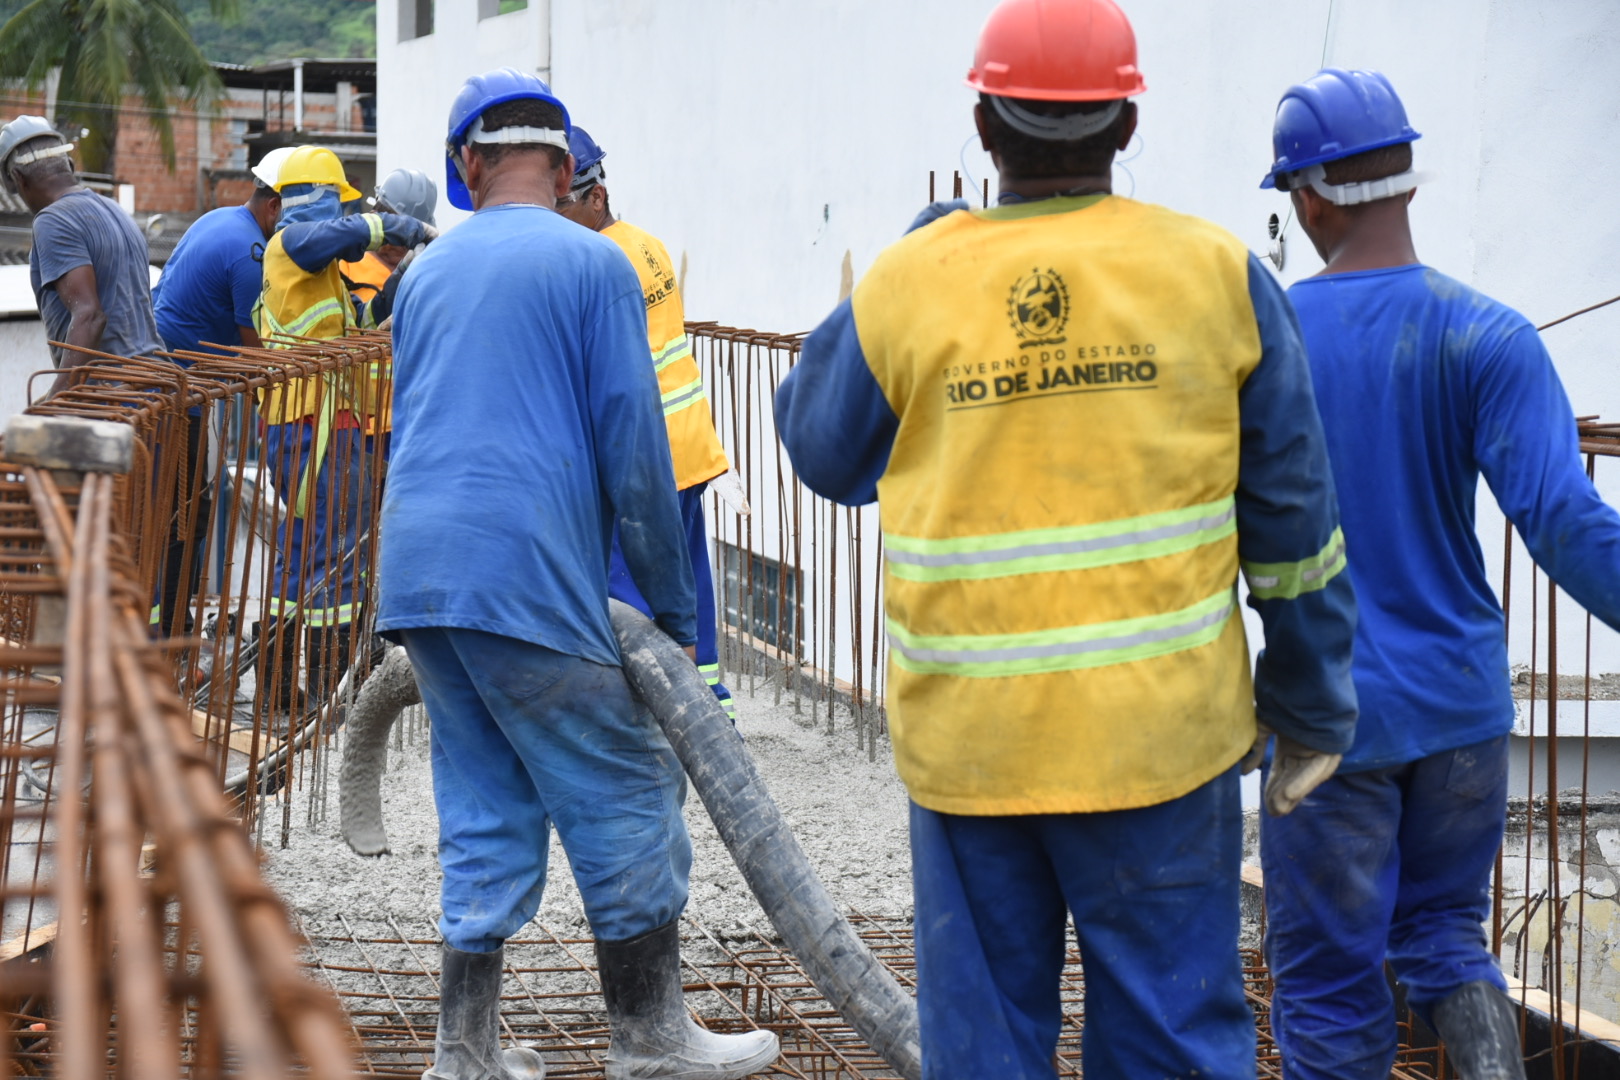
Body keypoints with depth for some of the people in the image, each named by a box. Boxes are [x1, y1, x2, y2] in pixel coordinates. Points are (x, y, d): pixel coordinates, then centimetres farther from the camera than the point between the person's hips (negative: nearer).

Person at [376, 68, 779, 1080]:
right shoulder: (593, 264, -1)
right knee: (629, 796, 4)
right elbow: (634, 449, -5)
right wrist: (674, 608, 2)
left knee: (486, 807, 13)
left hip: (418, 575, 7)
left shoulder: (428, 272, 18)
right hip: (528, 579, -7)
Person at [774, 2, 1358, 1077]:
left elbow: (823, 453, 14)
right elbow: (1292, 521, 2)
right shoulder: (1216, 274, -2)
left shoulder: (906, 285, -4)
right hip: (1161, 732, 0)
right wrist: (1312, 713, 13)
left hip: (966, 737, 0)